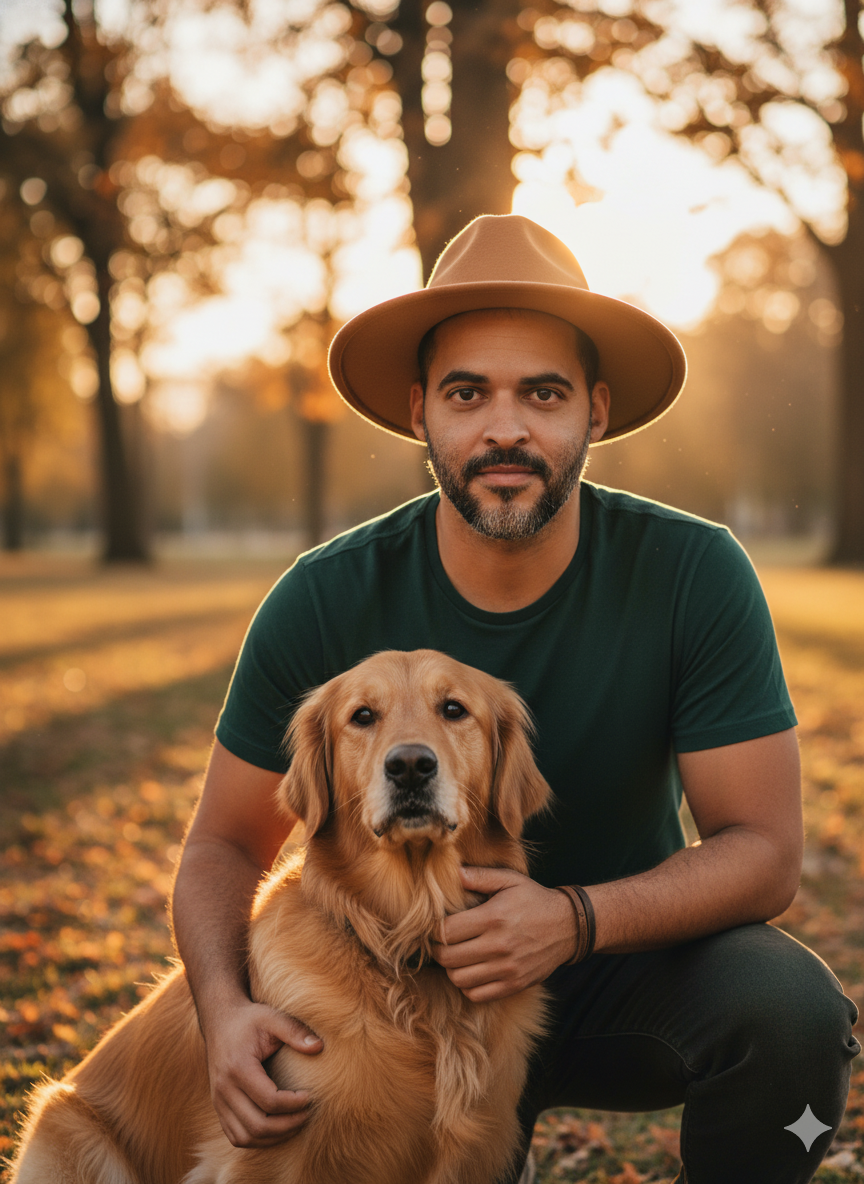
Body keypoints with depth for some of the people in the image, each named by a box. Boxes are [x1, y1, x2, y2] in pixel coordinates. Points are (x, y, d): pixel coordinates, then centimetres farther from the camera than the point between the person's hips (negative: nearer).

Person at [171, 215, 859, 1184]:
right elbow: (226, 843, -6)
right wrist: (225, 1011, -25)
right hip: (414, 979, 2)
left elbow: (763, 848, -15)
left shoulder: (693, 574, -18)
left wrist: (577, 917, -32)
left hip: (633, 956, -1)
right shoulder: (327, 603, -15)